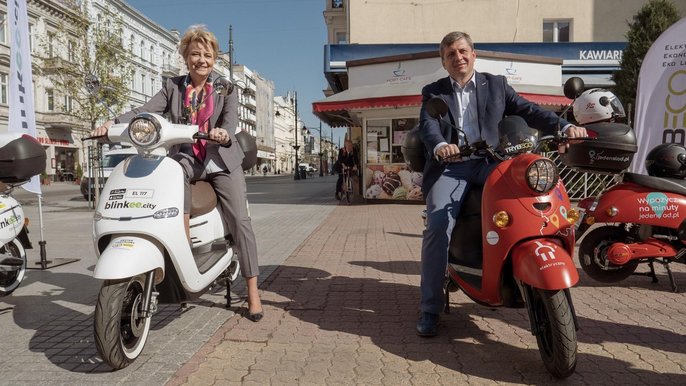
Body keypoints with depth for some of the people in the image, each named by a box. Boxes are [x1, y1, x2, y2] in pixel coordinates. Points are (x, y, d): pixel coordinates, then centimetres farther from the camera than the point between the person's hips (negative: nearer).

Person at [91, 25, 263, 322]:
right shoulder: (174, 86, 10)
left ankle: (252, 290, -1)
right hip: (186, 157, 1)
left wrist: (224, 133, -35)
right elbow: (146, 111, -2)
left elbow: (231, 117, -11)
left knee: (240, 221, -9)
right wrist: (113, 123, -20)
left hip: (221, 159, -1)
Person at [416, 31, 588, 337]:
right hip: (451, 165, -1)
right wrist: (440, 145, -29)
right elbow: (427, 125, -5)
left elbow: (528, 111, 7)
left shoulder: (496, 84, 18)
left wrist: (564, 126, -12)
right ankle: (430, 308, -14)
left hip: (489, 162, 2)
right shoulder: (433, 92, 14)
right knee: (438, 225, -25)